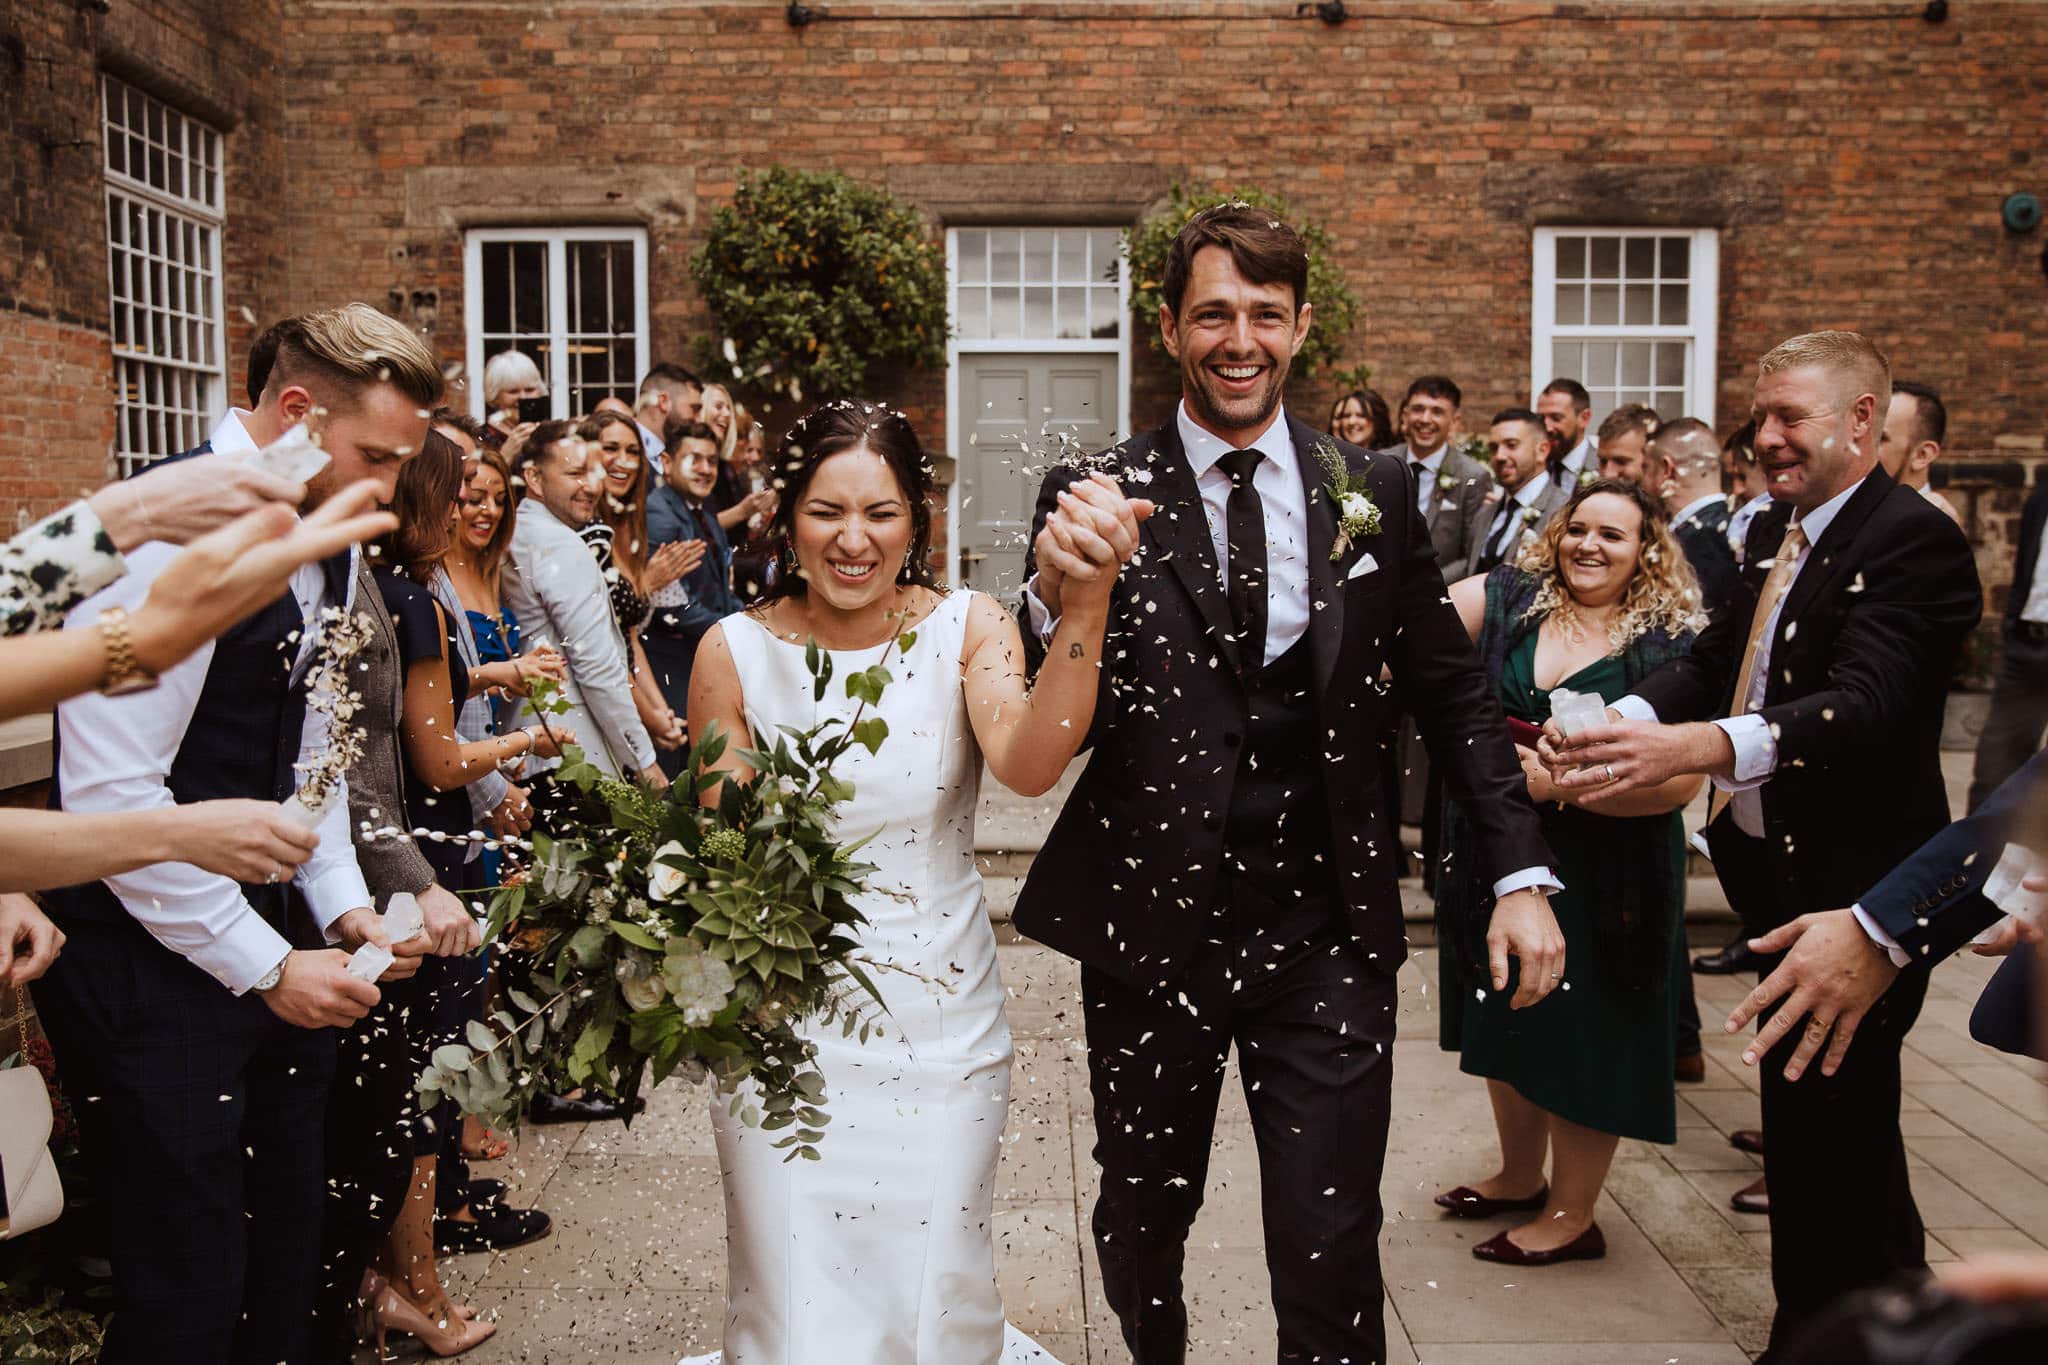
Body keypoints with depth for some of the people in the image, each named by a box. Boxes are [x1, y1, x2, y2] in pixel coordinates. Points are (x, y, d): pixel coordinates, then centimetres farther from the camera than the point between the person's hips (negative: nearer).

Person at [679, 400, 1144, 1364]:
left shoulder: (964, 628, -7)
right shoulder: (736, 651, -6)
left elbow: (1029, 764, -27)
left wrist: (1086, 600, -40)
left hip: (941, 1023, 0)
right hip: (783, 1025, 0)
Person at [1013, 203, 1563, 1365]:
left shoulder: (1377, 493, 2)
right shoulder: (1096, 497, -4)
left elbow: (1455, 693, 8)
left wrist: (1523, 873, 0)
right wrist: (1053, 599, -27)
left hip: (1329, 931, 0)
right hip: (1151, 925, 0)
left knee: (1332, 1249, 4)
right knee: (1142, 1221, 20)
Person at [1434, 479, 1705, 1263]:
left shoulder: (1674, 646, -10)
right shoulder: (1504, 599, 1)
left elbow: (1679, 780, -19)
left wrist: (1561, 779, -26)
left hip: (1603, 875, -4)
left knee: (1586, 1030, 6)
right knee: (1509, 1019, 18)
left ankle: (1572, 1213, 25)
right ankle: (1520, 1177, 39)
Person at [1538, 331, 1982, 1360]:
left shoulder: (1912, 540, -18)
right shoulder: (1774, 532, 10)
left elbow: (1865, 703, -31)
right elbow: (1717, 658, 7)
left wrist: (1695, 746, -46)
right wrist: (1623, 721, -14)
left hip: (1852, 885, -9)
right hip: (1774, 869, 9)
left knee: (1826, 1126, -1)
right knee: (1817, 1120, 23)